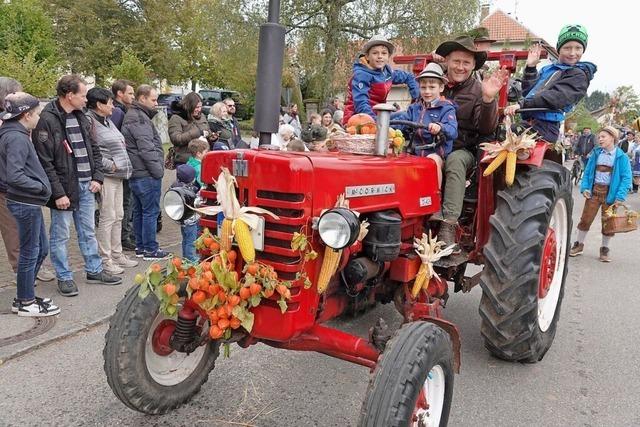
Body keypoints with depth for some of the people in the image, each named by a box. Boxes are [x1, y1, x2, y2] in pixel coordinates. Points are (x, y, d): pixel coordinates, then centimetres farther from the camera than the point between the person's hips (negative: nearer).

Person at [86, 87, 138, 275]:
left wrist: (122, 165, 15)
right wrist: (109, 165, -16)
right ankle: (105, 260, 5)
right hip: (104, 176, -10)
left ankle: (117, 254, 25)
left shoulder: (107, 121, 17)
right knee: (107, 218, -4)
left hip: (117, 175, 10)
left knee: (118, 216, 14)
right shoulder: (89, 121, -13)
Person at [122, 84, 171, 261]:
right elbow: (146, 149, -22)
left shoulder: (133, 116, 19)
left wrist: (157, 168, 18)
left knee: (139, 211, 15)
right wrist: (158, 170, -14)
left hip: (136, 174, 11)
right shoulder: (139, 118, -15)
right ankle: (150, 249, 2)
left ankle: (140, 246, 23)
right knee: (151, 211, -4)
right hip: (147, 175, -11)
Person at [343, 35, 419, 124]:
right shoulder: (361, 75, -14)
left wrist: (416, 97, 16)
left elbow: (408, 77, 28)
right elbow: (361, 104, -25)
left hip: (377, 117, 8)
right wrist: (374, 120, -38)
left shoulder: (387, 71, 9)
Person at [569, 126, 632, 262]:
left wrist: (620, 197, -17)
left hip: (610, 193, -2)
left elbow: (626, 178, -9)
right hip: (594, 190, 2)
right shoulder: (596, 153, 4)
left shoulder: (621, 157, -6)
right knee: (586, 219, 4)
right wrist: (585, 187, -5)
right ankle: (579, 245, 19)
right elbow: (587, 172, 8)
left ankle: (604, 250, 22)